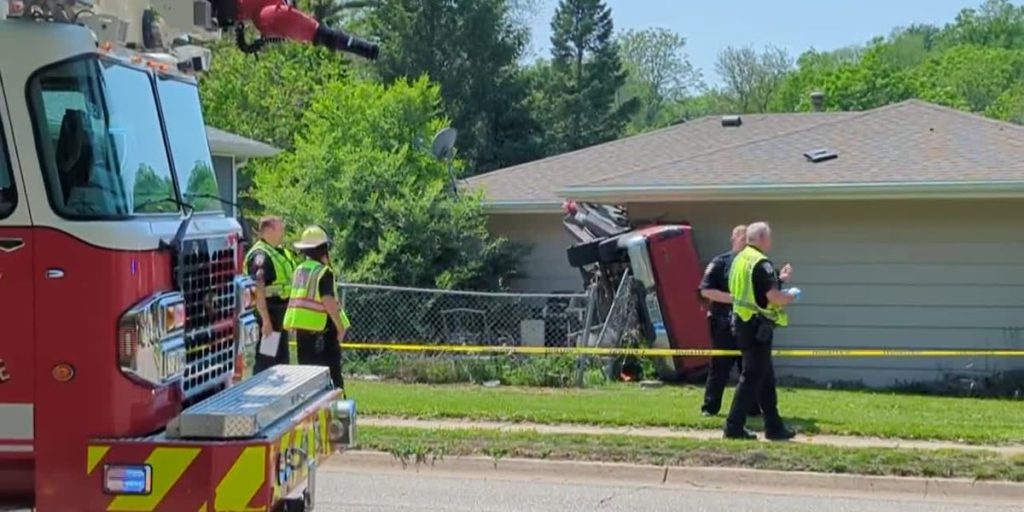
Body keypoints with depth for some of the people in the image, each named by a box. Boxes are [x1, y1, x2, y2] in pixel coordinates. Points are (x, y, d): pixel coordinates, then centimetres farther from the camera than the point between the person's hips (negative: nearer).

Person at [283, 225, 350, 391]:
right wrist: (340, 326, -13)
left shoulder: (299, 270, 10)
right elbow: (328, 302, -20)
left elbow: (296, 298, 13)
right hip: (320, 328, -7)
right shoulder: (324, 272, -12)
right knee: (331, 371, -3)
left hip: (301, 327, 7)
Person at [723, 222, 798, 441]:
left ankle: (774, 426, 19)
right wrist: (792, 295, -3)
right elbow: (773, 296, -22)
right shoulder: (761, 262, -16)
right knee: (751, 377, -4)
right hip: (757, 326, -10)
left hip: (742, 322, 10)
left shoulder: (740, 259, 14)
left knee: (766, 378, 15)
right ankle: (734, 427, -2)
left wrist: (779, 278, 20)